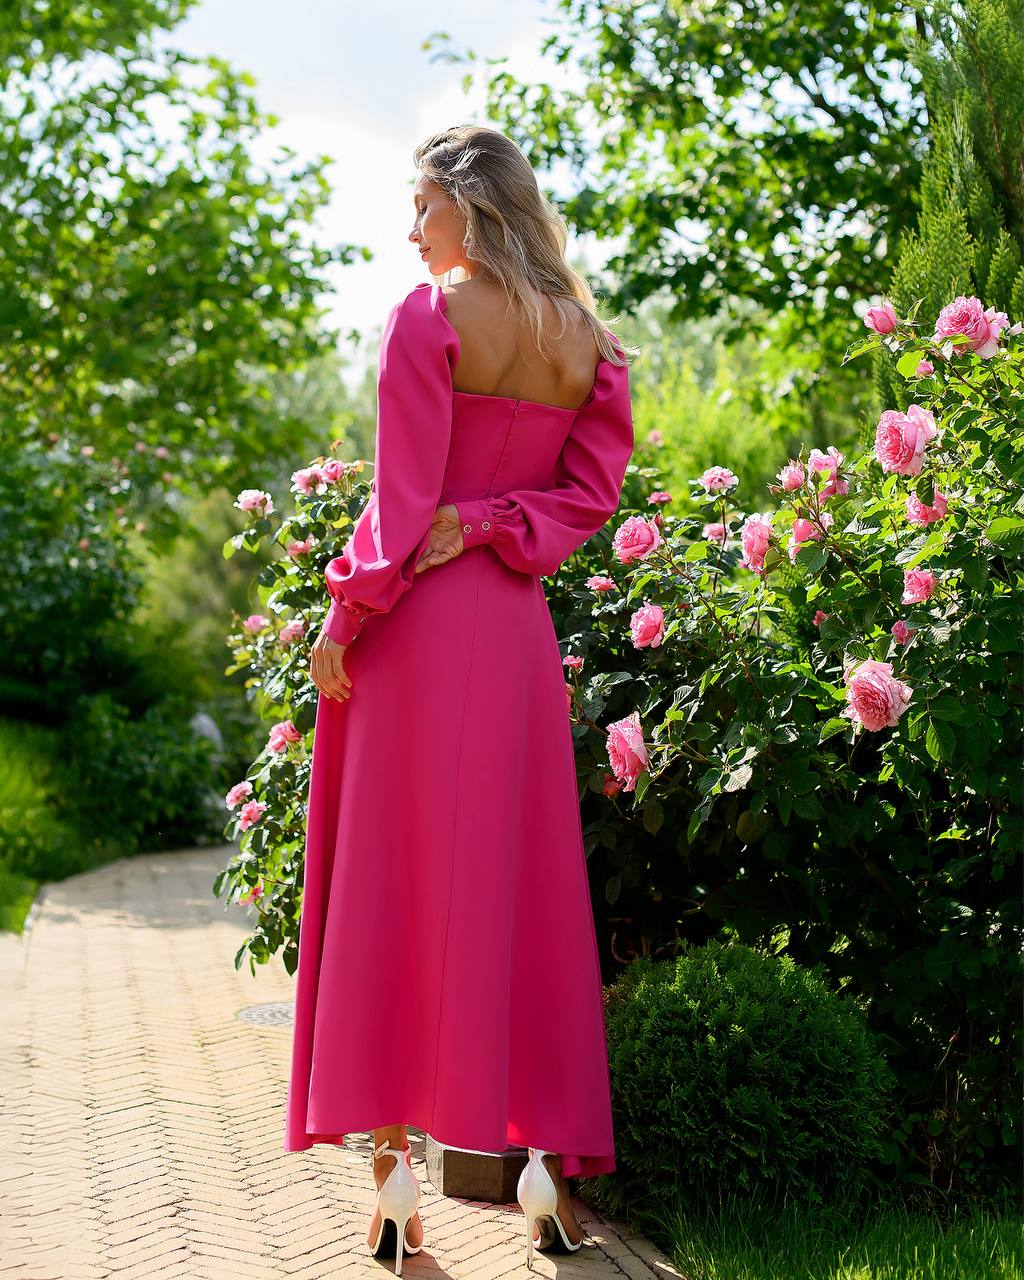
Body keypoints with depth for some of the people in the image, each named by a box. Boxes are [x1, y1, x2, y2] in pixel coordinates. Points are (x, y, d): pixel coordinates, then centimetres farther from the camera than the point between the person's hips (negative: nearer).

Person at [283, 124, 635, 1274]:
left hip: (419, 622, -5)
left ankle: (398, 1169, 3)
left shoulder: (427, 317, -7)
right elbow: (593, 489, 2)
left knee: (397, 880, 1)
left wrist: (341, 621, -7)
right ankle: (546, 1162, 8)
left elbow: (403, 499, -12)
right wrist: (486, 524, -5)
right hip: (520, 627, 5)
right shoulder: (585, 341, 9)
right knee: (524, 881, 10)